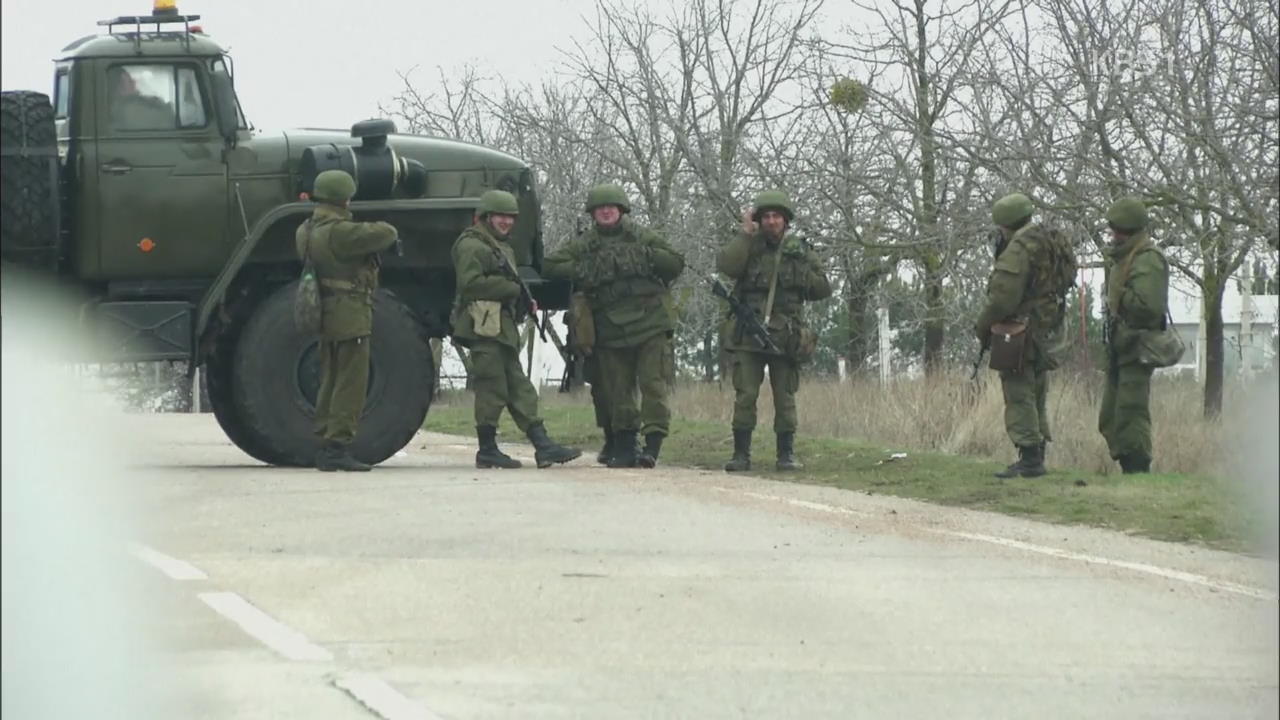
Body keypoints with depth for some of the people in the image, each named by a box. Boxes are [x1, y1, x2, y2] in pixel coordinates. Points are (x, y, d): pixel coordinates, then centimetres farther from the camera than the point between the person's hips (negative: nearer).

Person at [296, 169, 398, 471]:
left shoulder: (307, 231, 10)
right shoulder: (339, 232, -19)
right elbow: (386, 234, -17)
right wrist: (376, 229, 7)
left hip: (327, 316, 9)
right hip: (349, 315, -9)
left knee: (331, 384, 15)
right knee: (350, 384, -7)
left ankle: (325, 448, 18)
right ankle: (338, 447, -10)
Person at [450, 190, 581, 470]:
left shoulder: (502, 246, 25)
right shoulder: (471, 245, -8)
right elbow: (471, 283, -20)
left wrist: (525, 302, 9)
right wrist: (513, 289, -16)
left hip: (504, 327, 10)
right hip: (483, 327, -10)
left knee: (519, 389, 6)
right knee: (492, 388, -7)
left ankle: (543, 446, 4)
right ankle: (487, 451, 0)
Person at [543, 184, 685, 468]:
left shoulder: (642, 237, 8)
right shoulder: (584, 244, 10)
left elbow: (676, 264, 7)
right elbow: (549, 265, 7)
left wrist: (648, 256, -8)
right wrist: (581, 271, -4)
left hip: (650, 325, -2)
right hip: (610, 330, 2)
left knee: (653, 385, -11)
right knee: (618, 391, 6)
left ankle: (653, 445, -12)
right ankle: (625, 447, 15)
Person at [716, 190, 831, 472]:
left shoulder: (801, 251, 11)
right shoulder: (749, 247, 8)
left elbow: (824, 288, 12)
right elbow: (726, 266, -12)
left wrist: (799, 276, -3)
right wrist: (746, 235, -11)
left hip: (785, 338, 1)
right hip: (748, 336, -1)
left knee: (785, 398, 2)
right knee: (745, 396, -4)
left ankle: (787, 454, 7)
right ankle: (741, 453, -1)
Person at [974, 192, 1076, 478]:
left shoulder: (1019, 249, -16)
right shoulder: (1056, 245, 13)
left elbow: (1003, 297, -21)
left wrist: (983, 327, -6)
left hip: (1021, 333, -9)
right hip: (1048, 333, 9)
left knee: (1019, 396, -6)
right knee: (1037, 397, 17)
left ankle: (1029, 458, -9)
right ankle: (1037, 454, 20)